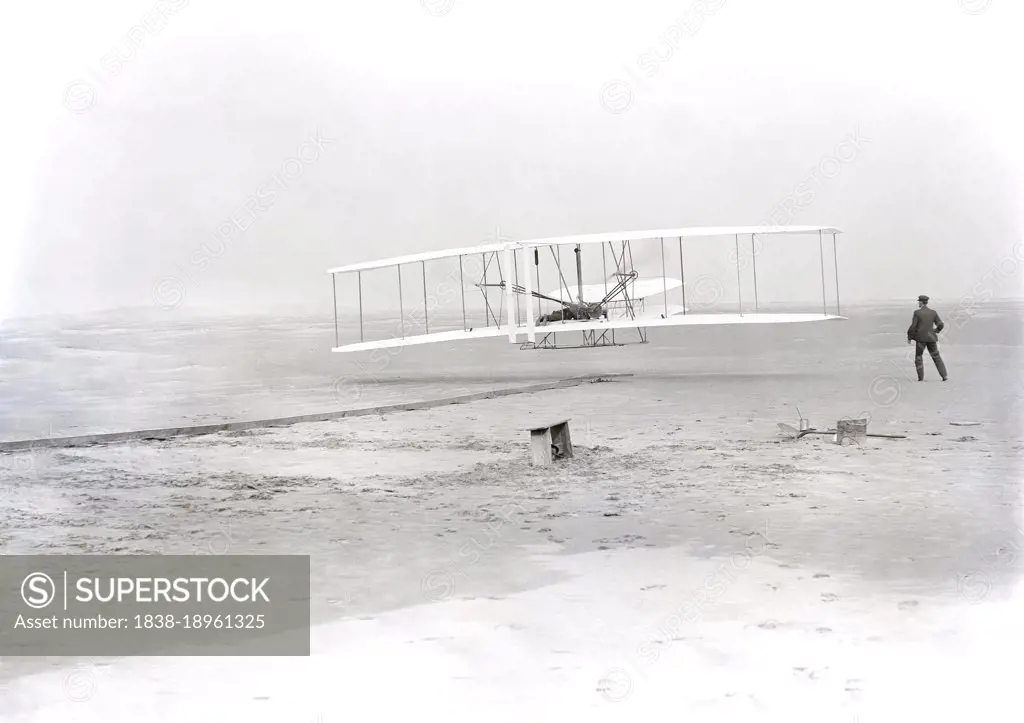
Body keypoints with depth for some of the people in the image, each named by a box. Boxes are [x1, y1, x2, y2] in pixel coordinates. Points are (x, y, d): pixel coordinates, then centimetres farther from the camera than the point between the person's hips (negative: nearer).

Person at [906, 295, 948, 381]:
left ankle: (921, 377, 5)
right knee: (936, 357, 13)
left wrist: (909, 337, -1)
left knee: (918, 357, 10)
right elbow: (940, 325, 2)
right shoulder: (933, 312, 1)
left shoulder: (917, 312, -10)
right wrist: (936, 331, 23)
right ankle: (944, 376, 6)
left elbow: (913, 327, -13)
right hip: (931, 338, 3)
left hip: (921, 338, -3)